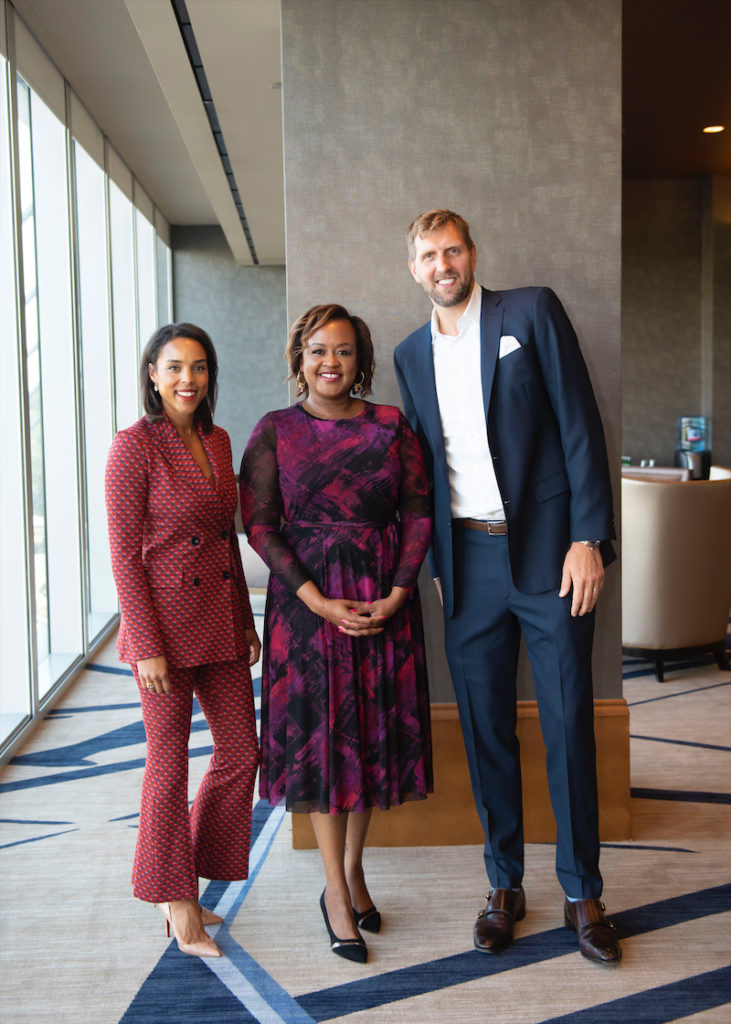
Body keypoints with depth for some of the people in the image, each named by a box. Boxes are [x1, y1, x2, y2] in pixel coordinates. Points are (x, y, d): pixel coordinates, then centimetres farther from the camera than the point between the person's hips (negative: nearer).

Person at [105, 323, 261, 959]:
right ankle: (177, 900, 25)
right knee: (170, 763, 6)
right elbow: (124, 554, -13)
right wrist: (147, 645, -16)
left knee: (241, 751, 11)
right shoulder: (133, 447, -11)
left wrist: (247, 620, 13)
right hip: (166, 620, -7)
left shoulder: (218, 441, 9)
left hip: (223, 617, 7)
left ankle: (184, 881, 31)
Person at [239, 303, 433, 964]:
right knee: (320, 734, 2)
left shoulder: (391, 425, 4)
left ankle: (354, 870, 30)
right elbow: (259, 524, -6)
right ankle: (336, 891, 18)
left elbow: (419, 513, 1)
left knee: (373, 731, 10)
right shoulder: (274, 431, 0)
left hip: (386, 601, 2)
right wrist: (319, 601, -14)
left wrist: (395, 597, -10)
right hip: (307, 600, -2)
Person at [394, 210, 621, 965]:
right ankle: (505, 885, 25)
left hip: (547, 554, -3)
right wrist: (437, 563, 11)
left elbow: (580, 426, -4)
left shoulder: (532, 311, 0)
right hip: (467, 564, 4)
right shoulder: (411, 354, 12)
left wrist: (587, 539, -11)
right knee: (484, 729, 9)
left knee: (568, 725, 3)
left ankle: (582, 893, 19)